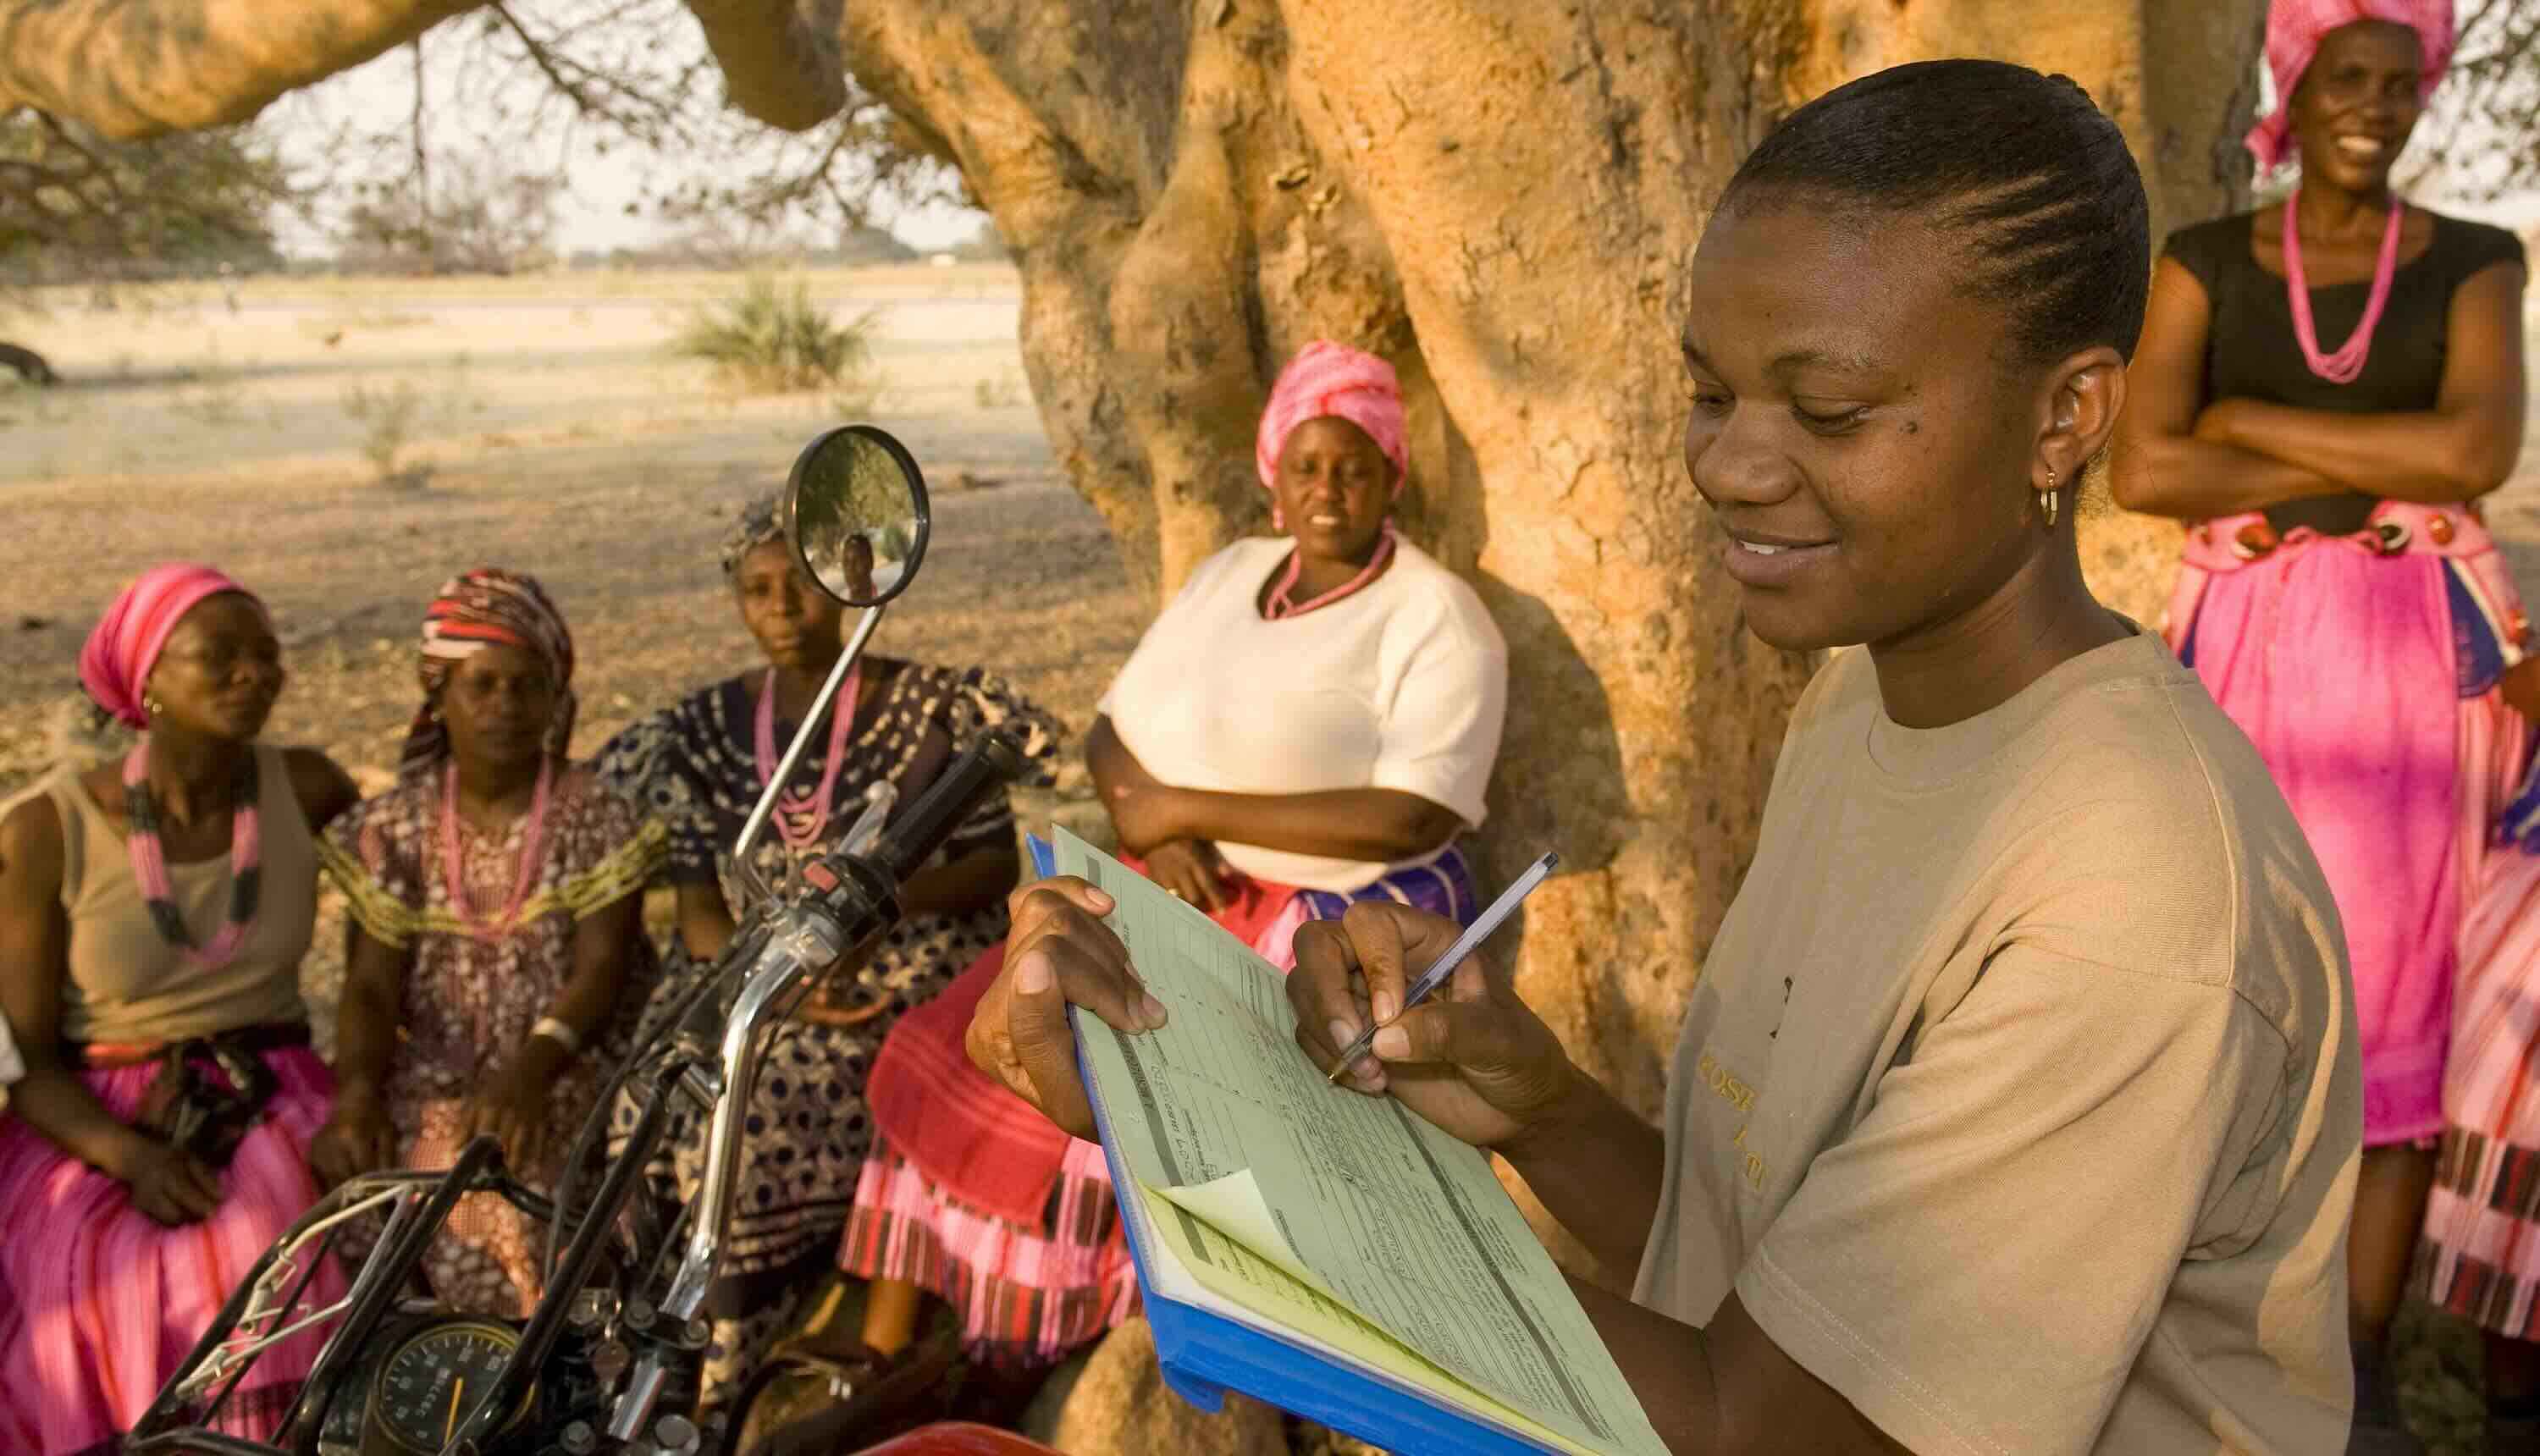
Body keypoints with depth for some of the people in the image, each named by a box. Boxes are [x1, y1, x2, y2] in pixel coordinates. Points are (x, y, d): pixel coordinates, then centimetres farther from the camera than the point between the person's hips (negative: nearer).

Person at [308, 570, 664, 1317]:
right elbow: (372, 985, -1)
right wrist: (356, 1093, -21)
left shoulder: (598, 818, 0)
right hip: (435, 1090, 3)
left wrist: (534, 1064, -29)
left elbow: (601, 969, -10)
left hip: (568, 1083, -2)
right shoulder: (395, 827, 7)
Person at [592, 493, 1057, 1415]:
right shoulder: (703, 732, 8)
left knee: (749, 1120, -22)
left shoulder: (935, 709, 1)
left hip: (903, 981, -3)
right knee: (651, 1112, -18)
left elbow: (1001, 860, -3)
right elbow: (698, 910, 3)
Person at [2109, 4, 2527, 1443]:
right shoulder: (2206, 263, 6)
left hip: (2414, 651, 0)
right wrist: (2381, 464, -9)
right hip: (2249, 648, 0)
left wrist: (2256, 422, -7)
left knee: (2398, 992, 1)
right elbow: (2146, 471, -8)